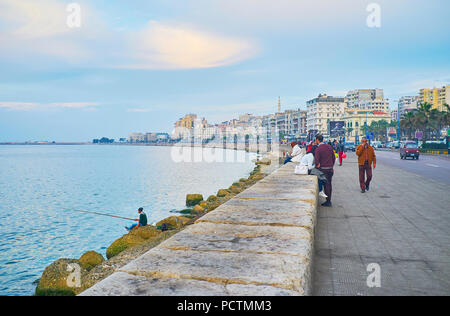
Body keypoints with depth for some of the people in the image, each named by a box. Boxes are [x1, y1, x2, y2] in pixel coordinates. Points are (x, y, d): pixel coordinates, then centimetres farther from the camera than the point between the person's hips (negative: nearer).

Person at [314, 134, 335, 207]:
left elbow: (316, 161, -20)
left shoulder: (318, 149, -13)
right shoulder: (329, 146, 7)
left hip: (323, 169, -6)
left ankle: (328, 201, 3)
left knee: (326, 185, -2)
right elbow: (334, 157, 13)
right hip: (330, 168, 6)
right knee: (329, 184, 13)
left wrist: (318, 166, -3)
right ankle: (329, 200, 20)